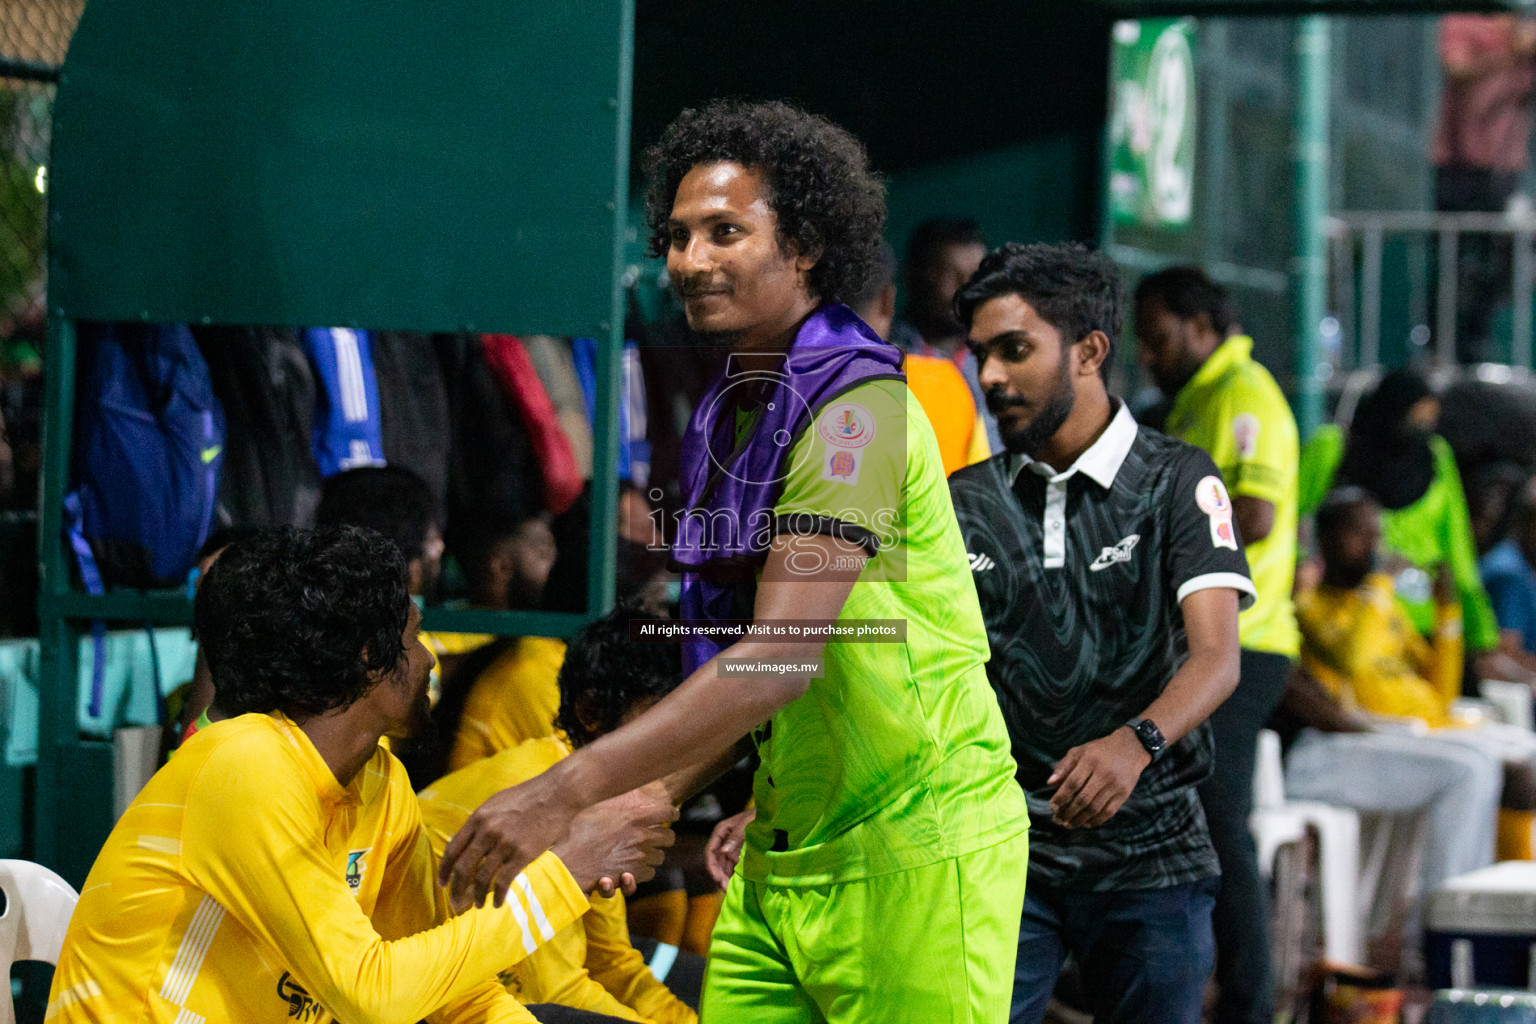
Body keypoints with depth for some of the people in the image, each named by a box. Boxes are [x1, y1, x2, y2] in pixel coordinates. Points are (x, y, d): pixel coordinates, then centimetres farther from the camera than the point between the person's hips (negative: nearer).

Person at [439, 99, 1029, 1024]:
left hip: (912, 850, -8)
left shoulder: (853, 408, -16)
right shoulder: (730, 416, 13)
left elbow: (784, 657, -26)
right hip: (785, 846, 8)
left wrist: (566, 792, -30)